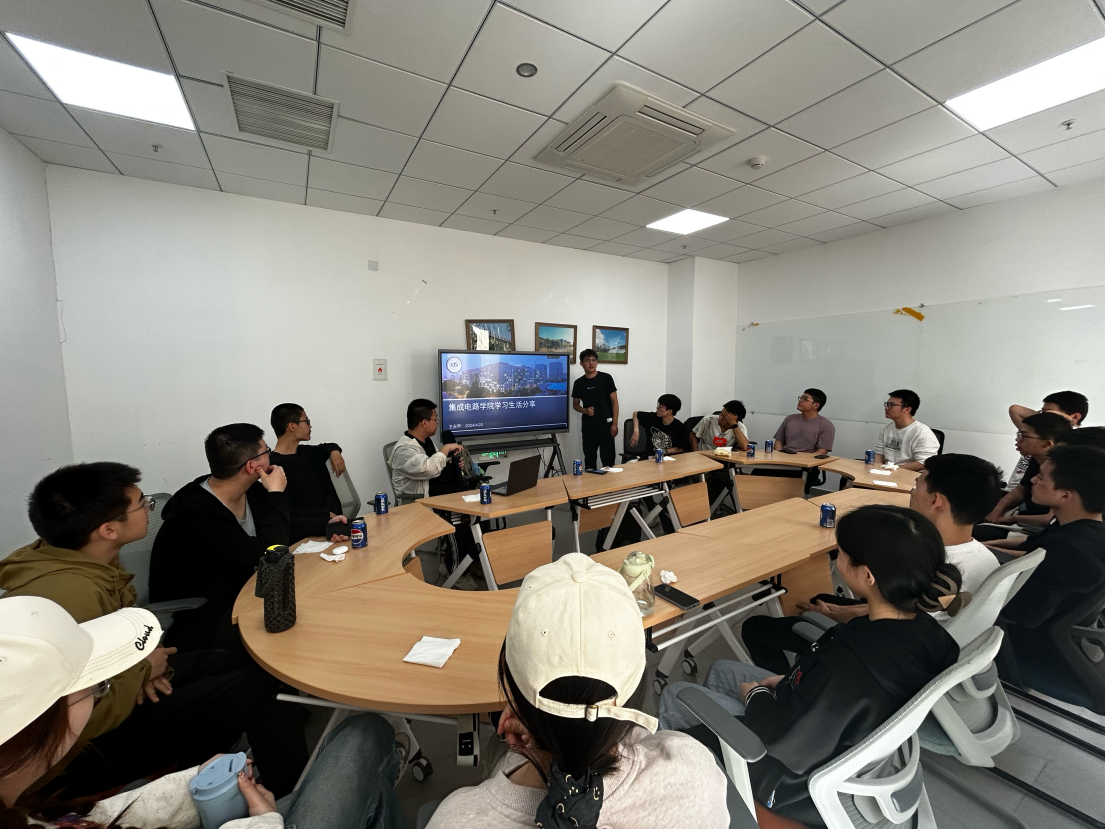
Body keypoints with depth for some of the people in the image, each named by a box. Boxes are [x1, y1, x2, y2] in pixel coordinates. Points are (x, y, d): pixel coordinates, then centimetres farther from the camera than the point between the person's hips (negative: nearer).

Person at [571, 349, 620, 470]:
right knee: (589, 457, 10)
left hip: (606, 423, -2)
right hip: (588, 425, 3)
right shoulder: (578, 383, 4)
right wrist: (585, 411, -8)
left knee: (608, 457, -2)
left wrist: (614, 423, -8)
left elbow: (614, 401, -1)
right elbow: (575, 404, 14)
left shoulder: (606, 378, -3)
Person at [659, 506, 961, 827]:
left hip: (802, 778, -7)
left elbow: (784, 744, -27)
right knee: (721, 671, 24)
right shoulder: (925, 630, -16)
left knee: (675, 696, 9)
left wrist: (756, 695, -8)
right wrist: (791, 682, 2)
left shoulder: (849, 662, -42)